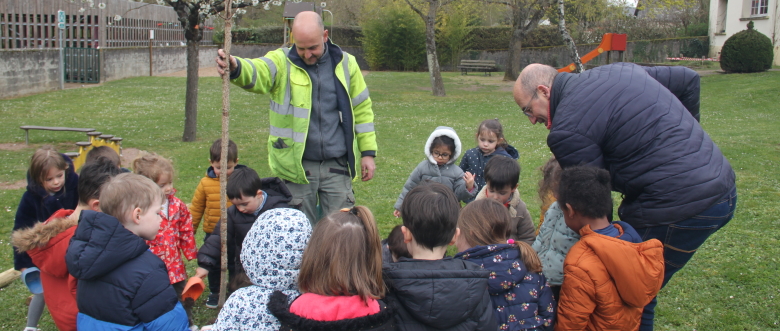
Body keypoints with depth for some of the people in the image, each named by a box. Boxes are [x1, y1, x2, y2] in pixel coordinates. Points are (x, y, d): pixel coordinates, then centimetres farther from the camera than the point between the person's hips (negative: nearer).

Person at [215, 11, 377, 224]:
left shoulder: (346, 64, 4)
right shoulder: (282, 62, -4)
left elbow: (362, 109, 11)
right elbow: (254, 74, -25)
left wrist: (368, 152, 6)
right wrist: (235, 67, -49)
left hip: (337, 166, 1)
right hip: (297, 167, -1)